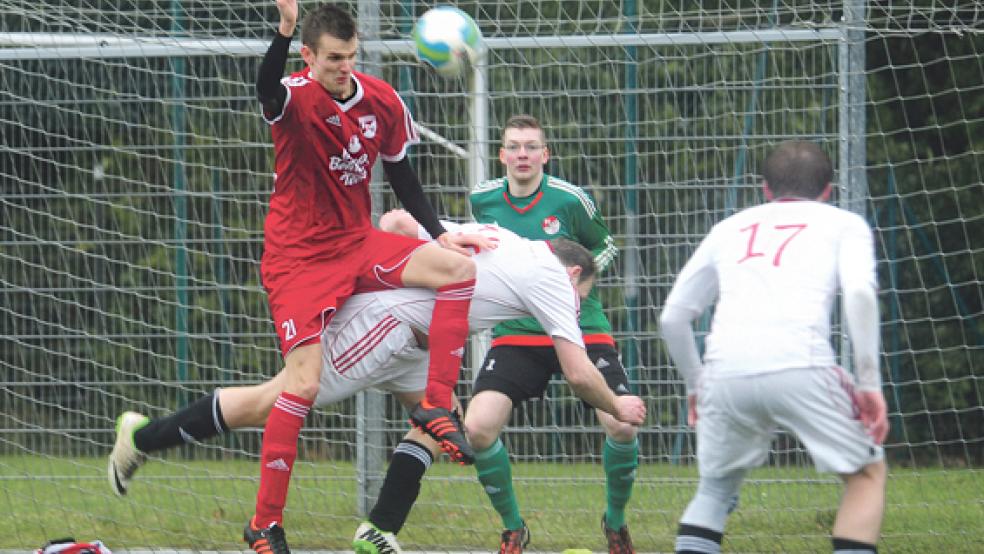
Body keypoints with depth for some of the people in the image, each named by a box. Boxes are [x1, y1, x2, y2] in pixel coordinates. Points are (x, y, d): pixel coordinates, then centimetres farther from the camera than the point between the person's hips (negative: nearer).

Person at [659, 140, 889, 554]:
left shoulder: (728, 228, 29)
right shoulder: (843, 224, 19)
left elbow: (673, 317, 26)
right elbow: (860, 293, -1)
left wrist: (695, 384, 39)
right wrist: (870, 384, 0)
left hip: (724, 372, 3)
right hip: (800, 365, -3)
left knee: (716, 486, 24)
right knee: (866, 472, 16)